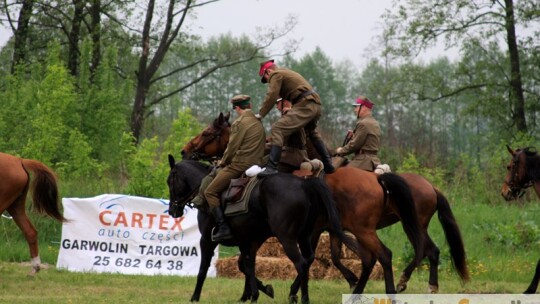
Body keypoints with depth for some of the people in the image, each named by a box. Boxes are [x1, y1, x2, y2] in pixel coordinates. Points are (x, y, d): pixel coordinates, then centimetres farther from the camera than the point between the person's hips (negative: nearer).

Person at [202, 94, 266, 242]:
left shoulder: (239, 123, -10)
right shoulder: (259, 123, 16)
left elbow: (232, 148, -12)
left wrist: (223, 162, 7)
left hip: (239, 165, -9)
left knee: (210, 192, -5)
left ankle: (222, 227, -18)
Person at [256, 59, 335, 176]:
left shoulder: (276, 74, 1)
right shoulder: (286, 73, 30)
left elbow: (271, 97, -10)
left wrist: (260, 114, -4)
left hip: (304, 105, -10)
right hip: (316, 105, 10)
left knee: (278, 129, -18)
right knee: (312, 133, 34)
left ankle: (271, 167, -32)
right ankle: (328, 165, 42)